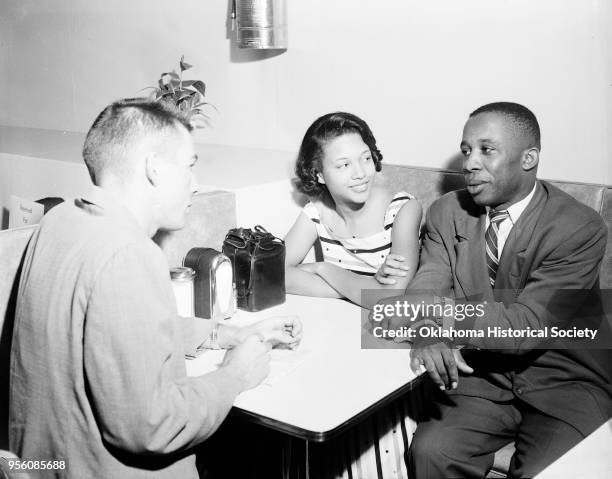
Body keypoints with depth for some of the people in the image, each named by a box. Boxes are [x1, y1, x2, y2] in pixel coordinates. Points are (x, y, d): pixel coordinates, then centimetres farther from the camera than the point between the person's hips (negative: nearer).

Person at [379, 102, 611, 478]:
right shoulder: (447, 213, 1)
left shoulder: (581, 229, -14)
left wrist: (440, 315, -28)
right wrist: (428, 336, -31)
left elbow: (528, 324, -21)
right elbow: (427, 289, -8)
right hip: (481, 376, 3)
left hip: (565, 386, -2)